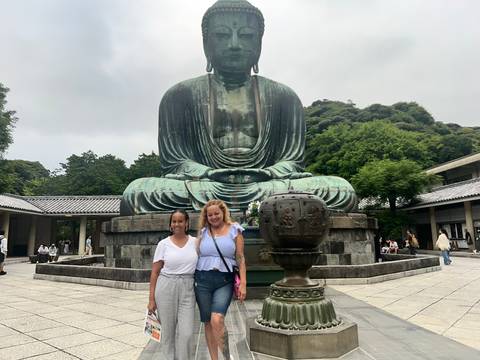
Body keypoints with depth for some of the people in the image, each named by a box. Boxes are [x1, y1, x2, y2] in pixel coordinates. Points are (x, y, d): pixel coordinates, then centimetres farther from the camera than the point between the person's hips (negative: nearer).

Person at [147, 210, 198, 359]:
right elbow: (155, 272, 1)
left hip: (187, 290, 1)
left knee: (186, 333, -2)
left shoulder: (195, 242, 2)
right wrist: (151, 298, -2)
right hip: (166, 288, 0)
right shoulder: (163, 244, -1)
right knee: (167, 331, 10)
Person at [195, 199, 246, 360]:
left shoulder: (234, 230, 2)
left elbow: (240, 258, 0)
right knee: (208, 323, 8)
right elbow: (196, 256, 13)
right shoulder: (203, 232, 9)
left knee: (217, 320, -19)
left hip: (225, 280, -3)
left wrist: (243, 283, -7)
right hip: (203, 280, 3)